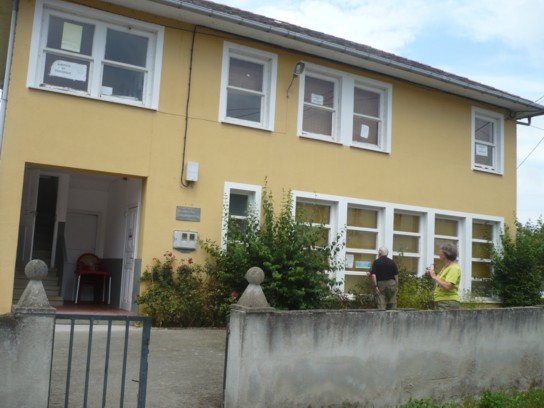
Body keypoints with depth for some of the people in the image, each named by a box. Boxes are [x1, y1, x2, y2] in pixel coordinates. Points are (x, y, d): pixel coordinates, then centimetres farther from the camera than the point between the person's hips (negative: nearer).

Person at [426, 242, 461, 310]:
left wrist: (434, 276, -15)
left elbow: (447, 286, -24)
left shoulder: (454, 268, -12)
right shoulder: (446, 267, 18)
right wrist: (432, 274, 11)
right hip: (440, 303, 10)